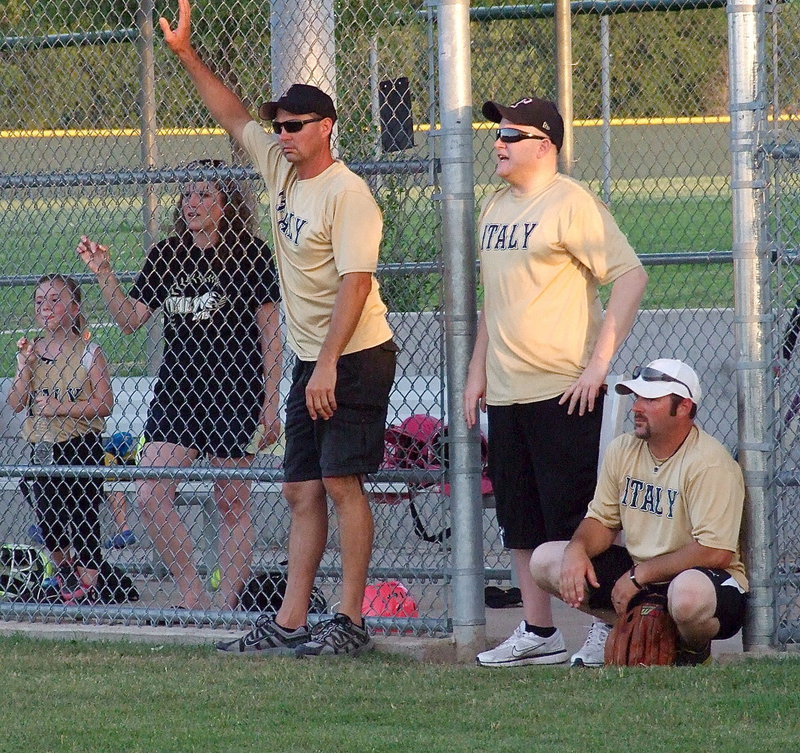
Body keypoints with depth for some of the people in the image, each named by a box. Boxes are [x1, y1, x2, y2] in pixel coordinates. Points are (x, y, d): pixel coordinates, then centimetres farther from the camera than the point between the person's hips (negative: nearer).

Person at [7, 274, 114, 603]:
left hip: (80, 447, -5)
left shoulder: (89, 352, -5)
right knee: (48, 523, 10)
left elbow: (104, 404, -12)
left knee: (83, 521, -6)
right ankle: (65, 572, 33)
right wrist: (25, 366, -10)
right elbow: (16, 403, 3)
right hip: (42, 449, 5)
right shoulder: (31, 351, 8)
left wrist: (59, 407, -18)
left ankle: (87, 588, -1)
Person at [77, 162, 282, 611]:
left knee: (233, 505, 0)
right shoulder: (166, 256, 11)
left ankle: (231, 603, 7)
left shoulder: (251, 255, -3)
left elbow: (270, 333, -2)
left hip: (234, 393, -5)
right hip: (176, 390, 5)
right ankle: (193, 596, 0)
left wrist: (271, 401, -6)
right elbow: (131, 319, 12)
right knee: (150, 495, -9)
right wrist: (104, 274, -2)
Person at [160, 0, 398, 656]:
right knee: (303, 490, 6)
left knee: (341, 481, -10)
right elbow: (235, 117, 22)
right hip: (311, 360, 9)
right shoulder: (281, 169, 10)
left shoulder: (347, 193, -15)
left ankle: (351, 621, -7)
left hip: (355, 358, -9)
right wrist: (186, 55, 16)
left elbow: (355, 282, -21)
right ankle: (290, 622, 6)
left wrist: (328, 364, -26)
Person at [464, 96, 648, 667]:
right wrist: (478, 370, 18)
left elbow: (631, 276, -16)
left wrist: (600, 362, -19)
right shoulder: (496, 207, 15)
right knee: (521, 520, 10)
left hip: (564, 391, -8)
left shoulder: (571, 203, -10)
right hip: (506, 394, 8)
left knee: (572, 518, -6)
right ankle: (538, 632, 17)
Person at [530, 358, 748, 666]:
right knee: (544, 560, -2)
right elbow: (602, 521, 11)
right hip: (638, 576, 7)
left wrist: (640, 575, -20)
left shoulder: (709, 463, -19)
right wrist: (577, 549, -13)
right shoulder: (623, 450, 3)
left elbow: (716, 552, -25)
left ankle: (695, 652, -7)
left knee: (689, 593, -43)